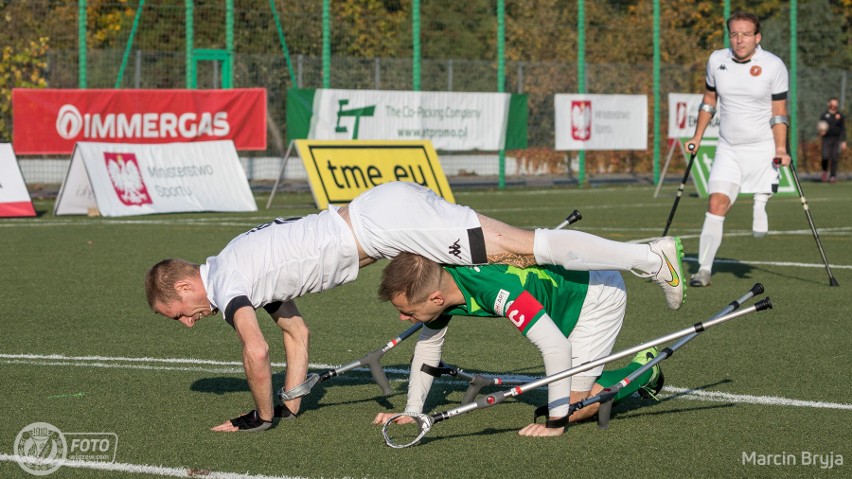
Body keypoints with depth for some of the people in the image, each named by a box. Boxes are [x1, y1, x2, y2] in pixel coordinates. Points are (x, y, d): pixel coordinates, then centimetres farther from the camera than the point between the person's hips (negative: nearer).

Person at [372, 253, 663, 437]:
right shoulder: (437, 283, -16)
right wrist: (411, 412, -2)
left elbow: (557, 347, -40)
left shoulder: (496, 289, -42)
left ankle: (643, 371, 10)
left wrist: (556, 422, -34)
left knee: (573, 408, -10)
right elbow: (428, 345, 3)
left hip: (598, 292, -8)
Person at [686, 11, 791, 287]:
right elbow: (709, 99, 16)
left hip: (763, 147, -2)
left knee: (761, 197, -3)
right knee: (716, 205, -10)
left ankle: (759, 205, 36)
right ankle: (704, 270, -8)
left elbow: (779, 112, -4)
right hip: (728, 148, 2)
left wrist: (781, 148, -13)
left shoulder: (773, 66, -8)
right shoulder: (716, 60, 1)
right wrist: (697, 137, 15)